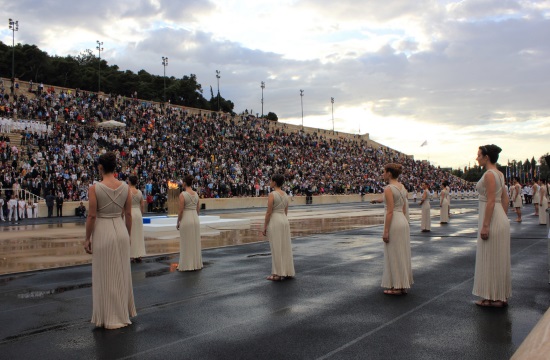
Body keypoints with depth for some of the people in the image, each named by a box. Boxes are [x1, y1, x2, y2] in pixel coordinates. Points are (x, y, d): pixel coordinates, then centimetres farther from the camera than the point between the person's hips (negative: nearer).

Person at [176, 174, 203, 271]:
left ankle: (187, 265, 7)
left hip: (186, 219, -6)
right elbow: (197, 209, 11)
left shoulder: (183, 194, -12)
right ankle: (196, 264, 18)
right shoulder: (196, 194, 6)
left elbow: (180, 210, -13)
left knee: (186, 243, 2)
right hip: (195, 218, 6)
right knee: (195, 242, 11)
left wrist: (178, 222, -3)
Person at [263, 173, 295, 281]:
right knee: (285, 247, 12)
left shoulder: (272, 194, -13)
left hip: (274, 221, -7)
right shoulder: (285, 194, 9)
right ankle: (288, 272, 17)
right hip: (285, 220, 7)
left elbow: (269, 212, -14)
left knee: (276, 248, -2)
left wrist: (264, 227, -8)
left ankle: (278, 274, 2)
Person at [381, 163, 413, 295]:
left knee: (394, 255, 0)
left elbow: (390, 211, -19)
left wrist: (385, 231, -17)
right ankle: (403, 284, 20)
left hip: (394, 223, -9)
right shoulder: (402, 187, 11)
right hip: (403, 221, 9)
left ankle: (397, 287, 6)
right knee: (402, 254, 13)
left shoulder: (388, 189, -15)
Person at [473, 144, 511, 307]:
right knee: (498, 259, 14)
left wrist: (485, 225, -20)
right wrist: (503, 219, 20)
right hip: (501, 220, 10)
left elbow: (491, 201, -21)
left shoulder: (489, 174, -16)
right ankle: (501, 296, 22)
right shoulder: (499, 174, 12)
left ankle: (493, 298, 8)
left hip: (491, 219, -10)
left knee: (490, 259, -1)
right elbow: (505, 199, 16)